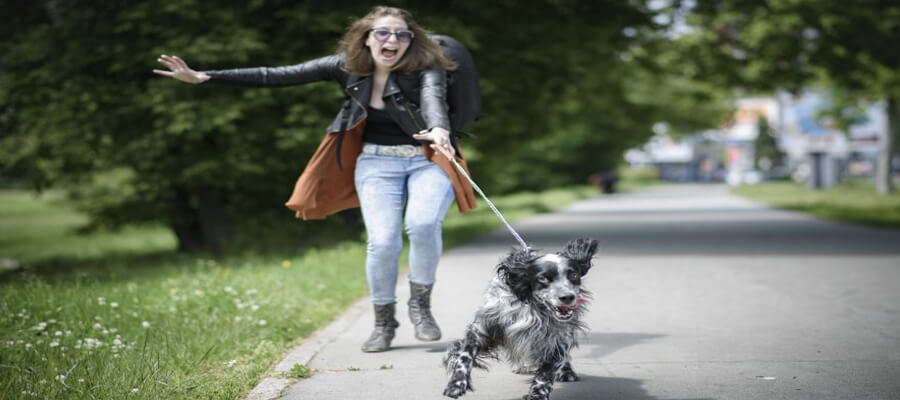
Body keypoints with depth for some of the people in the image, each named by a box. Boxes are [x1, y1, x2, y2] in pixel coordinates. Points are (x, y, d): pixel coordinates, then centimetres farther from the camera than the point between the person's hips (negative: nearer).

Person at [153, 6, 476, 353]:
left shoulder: (426, 68, -12)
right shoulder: (347, 66, -4)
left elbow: (433, 98, -34)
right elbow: (277, 76, -6)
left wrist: (438, 130, -59)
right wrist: (204, 77, -12)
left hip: (428, 159, -2)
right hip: (377, 161, 2)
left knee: (422, 224, -30)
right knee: (383, 241, -18)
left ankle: (420, 304, -4)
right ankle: (383, 321, 8)